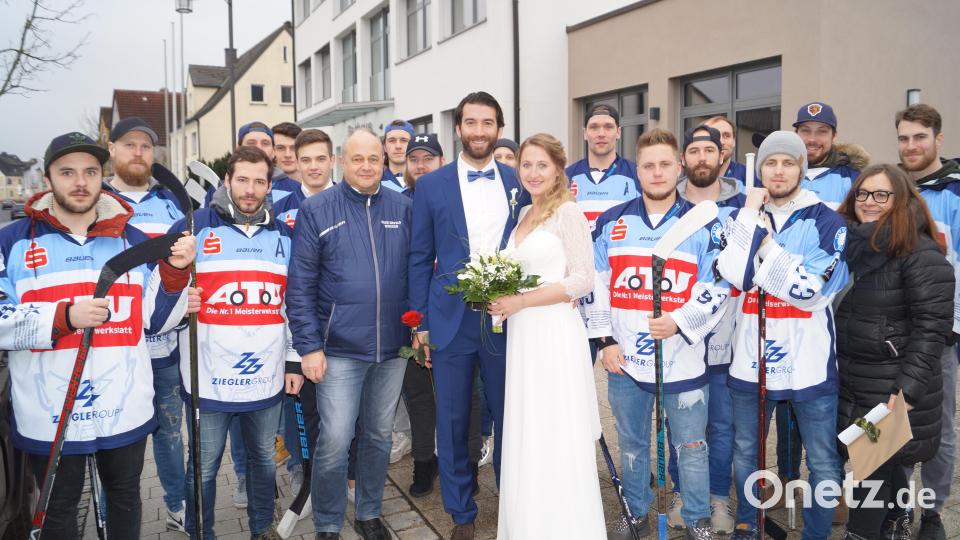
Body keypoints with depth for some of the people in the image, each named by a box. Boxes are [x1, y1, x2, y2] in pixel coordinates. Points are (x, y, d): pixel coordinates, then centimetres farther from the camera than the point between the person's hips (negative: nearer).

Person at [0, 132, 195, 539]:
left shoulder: (134, 241, 5)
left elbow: (154, 321, 3)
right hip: (49, 418, -2)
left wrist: (176, 273, -12)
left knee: (125, 500, 21)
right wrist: (63, 317, -23)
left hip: (126, 412, 2)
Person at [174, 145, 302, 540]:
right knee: (204, 466, 10)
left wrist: (294, 362, 9)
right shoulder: (193, 227, -5)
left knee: (264, 459, 19)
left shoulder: (285, 235, 8)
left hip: (267, 377, 4)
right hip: (210, 378, -3)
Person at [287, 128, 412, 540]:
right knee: (334, 441, -1)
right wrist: (309, 346, -9)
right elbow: (300, 285, -5)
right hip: (340, 349, -3)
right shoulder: (316, 210, -4)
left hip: (392, 347, 3)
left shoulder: (402, 208, 4)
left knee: (379, 436, 15)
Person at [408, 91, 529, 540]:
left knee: (509, 417, 12)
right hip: (451, 322, -1)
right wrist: (420, 322, -1)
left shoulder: (519, 183, 5)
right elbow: (419, 259, 3)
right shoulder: (431, 186, 2)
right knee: (452, 421, 9)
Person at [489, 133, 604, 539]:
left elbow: (582, 280, -13)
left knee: (556, 441, 0)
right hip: (521, 336, 7)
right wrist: (501, 297, 2)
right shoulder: (523, 215, 15)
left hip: (555, 334, -7)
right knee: (525, 440, 12)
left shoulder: (568, 212, -7)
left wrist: (521, 301, -16)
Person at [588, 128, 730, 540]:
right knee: (631, 444, 15)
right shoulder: (611, 223, 5)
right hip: (625, 359, 2)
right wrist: (605, 341, -1)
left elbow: (718, 288, -2)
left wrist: (680, 322, -16)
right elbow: (595, 286, 5)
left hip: (683, 359, -1)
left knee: (691, 447, 10)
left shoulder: (703, 225, 1)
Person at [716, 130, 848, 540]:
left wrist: (764, 242, -15)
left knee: (823, 464, 8)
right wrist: (752, 215, -14)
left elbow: (807, 290, -16)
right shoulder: (742, 217, 3)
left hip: (809, 363, -2)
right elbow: (734, 275, -16)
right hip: (750, 360, 2)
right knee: (745, 452, 17)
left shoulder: (827, 222, -4)